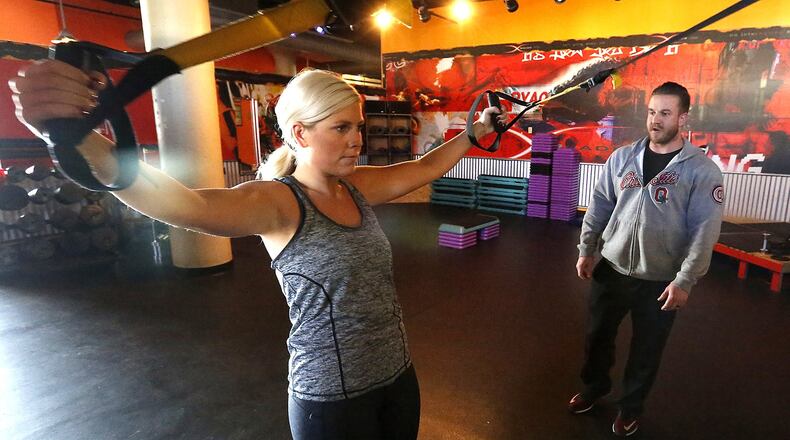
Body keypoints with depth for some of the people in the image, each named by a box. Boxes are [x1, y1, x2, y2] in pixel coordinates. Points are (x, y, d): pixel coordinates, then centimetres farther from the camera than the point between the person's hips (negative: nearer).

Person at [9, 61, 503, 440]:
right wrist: (77, 136, -54)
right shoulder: (277, 202, -20)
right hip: (332, 399, -6)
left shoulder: (359, 188, 0)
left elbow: (425, 167, 12)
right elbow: (191, 206, -39)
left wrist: (474, 132, 19)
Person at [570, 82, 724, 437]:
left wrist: (684, 281, -14)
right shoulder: (621, 158, 0)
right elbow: (599, 206, 4)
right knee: (597, 336, 17)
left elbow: (704, 232, -12)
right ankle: (595, 386, 43)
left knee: (646, 349, 15)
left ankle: (631, 406, 38)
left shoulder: (702, 170, -10)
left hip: (660, 281, -3)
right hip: (611, 270, 3)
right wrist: (586, 251, 4)